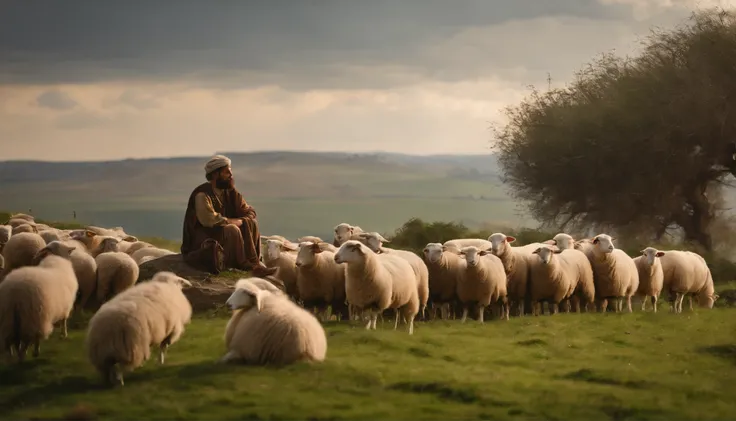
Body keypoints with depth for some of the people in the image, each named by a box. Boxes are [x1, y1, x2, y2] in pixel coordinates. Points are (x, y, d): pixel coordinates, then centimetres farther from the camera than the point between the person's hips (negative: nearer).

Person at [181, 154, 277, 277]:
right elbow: (210, 220, -29)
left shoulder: (230, 192, 6)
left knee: (251, 223, -9)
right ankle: (246, 266, -25)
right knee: (232, 230, -31)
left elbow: (250, 212, 9)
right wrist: (238, 221, -18)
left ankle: (254, 262, -19)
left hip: (224, 233, 8)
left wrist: (243, 221, -15)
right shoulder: (202, 194, -19)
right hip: (202, 241, -8)